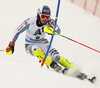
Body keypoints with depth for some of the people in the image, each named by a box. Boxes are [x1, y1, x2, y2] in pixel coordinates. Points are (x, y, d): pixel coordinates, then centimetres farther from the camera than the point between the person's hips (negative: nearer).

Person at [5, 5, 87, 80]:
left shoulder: (49, 21, -18)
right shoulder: (30, 21, -23)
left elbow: (58, 31, -33)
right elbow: (17, 31, -14)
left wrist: (52, 30, -55)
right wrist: (11, 45, -16)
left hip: (42, 42, 1)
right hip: (30, 45, -1)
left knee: (56, 56, -23)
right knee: (35, 49, -38)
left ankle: (76, 71, -25)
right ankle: (53, 65, -41)